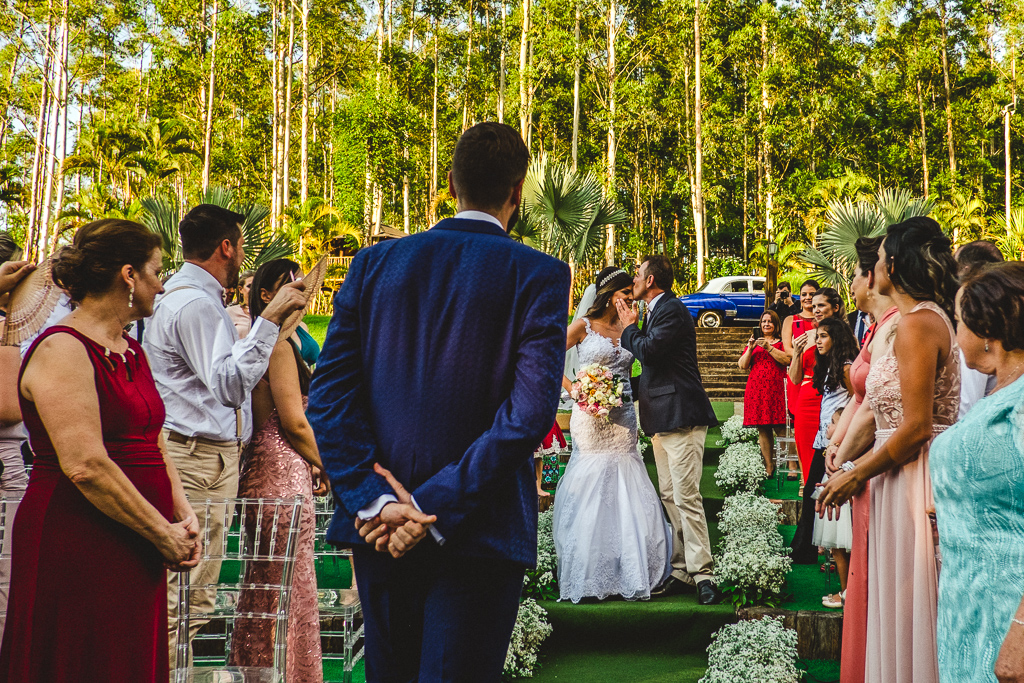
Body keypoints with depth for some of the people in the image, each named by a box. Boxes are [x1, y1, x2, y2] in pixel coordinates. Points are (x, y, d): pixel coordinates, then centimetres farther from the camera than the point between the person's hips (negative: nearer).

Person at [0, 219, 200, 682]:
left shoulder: (131, 351, 16)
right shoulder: (62, 349, -13)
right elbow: (86, 466, -21)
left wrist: (184, 515, 1)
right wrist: (163, 534, -15)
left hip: (135, 552, 9)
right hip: (76, 550, -8)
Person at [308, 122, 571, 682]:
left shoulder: (374, 263, 2)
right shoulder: (539, 275, -8)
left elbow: (328, 396, -5)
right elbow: (528, 414, -17)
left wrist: (375, 500, -10)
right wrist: (434, 510, -15)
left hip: (379, 530, 4)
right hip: (479, 534, -4)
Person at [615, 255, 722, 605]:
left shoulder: (671, 309, -11)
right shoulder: (655, 311, 20)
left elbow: (649, 351, -21)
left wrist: (629, 326, -5)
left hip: (681, 416, -10)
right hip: (662, 418, 10)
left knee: (686, 496, -11)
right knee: (669, 496, 10)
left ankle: (703, 573, -8)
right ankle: (681, 569, 15)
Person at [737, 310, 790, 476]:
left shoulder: (781, 342, 10)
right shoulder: (753, 342, 20)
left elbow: (786, 360, -8)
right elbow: (742, 365, 11)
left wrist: (769, 347, -13)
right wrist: (750, 349, -3)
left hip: (776, 389, -3)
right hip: (756, 390, 3)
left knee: (781, 428, -11)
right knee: (763, 430, 1)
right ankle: (769, 467, 5)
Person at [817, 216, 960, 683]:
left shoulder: (918, 324, -17)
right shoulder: (930, 318, 14)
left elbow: (916, 427, -21)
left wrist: (855, 475, -11)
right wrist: (855, 466, 16)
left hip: (913, 482, -10)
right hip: (905, 477, 10)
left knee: (909, 605, 0)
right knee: (903, 606, 16)